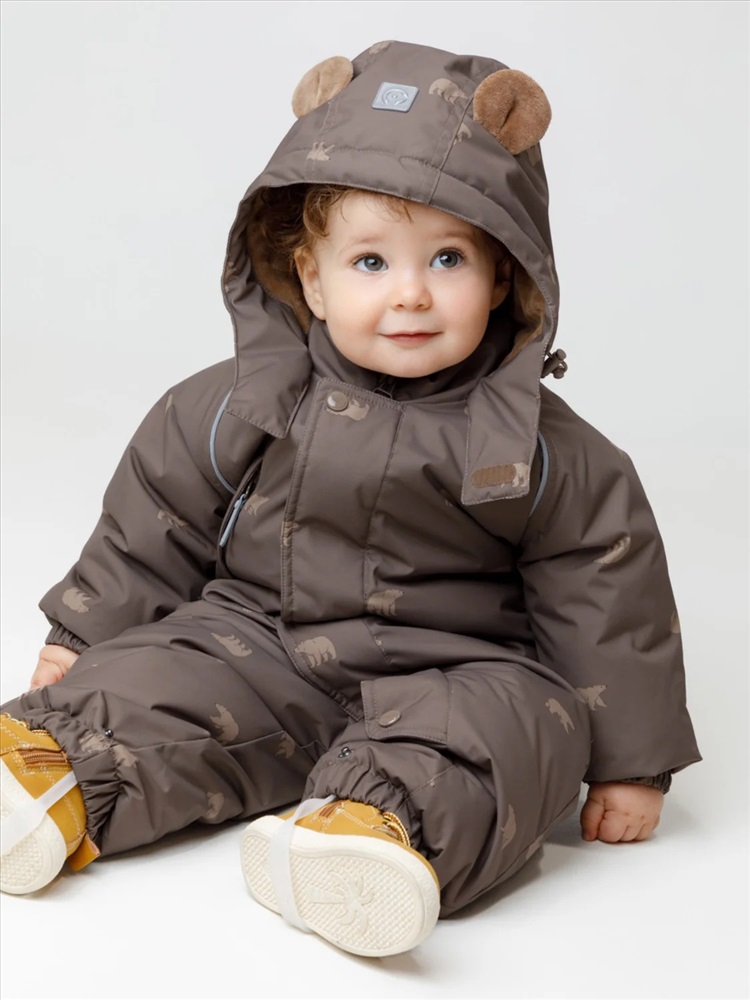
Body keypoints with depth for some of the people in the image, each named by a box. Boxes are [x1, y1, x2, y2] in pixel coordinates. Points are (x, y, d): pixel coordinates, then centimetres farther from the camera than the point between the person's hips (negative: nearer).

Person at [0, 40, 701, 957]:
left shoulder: (536, 444, -7)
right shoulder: (248, 402, -2)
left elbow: (605, 588, -2)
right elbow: (156, 521, 9)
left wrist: (628, 759, -1)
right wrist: (82, 636, 13)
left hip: (457, 669, -2)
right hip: (258, 639, 3)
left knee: (514, 721, -31)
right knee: (157, 677, -18)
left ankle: (381, 831, -54)